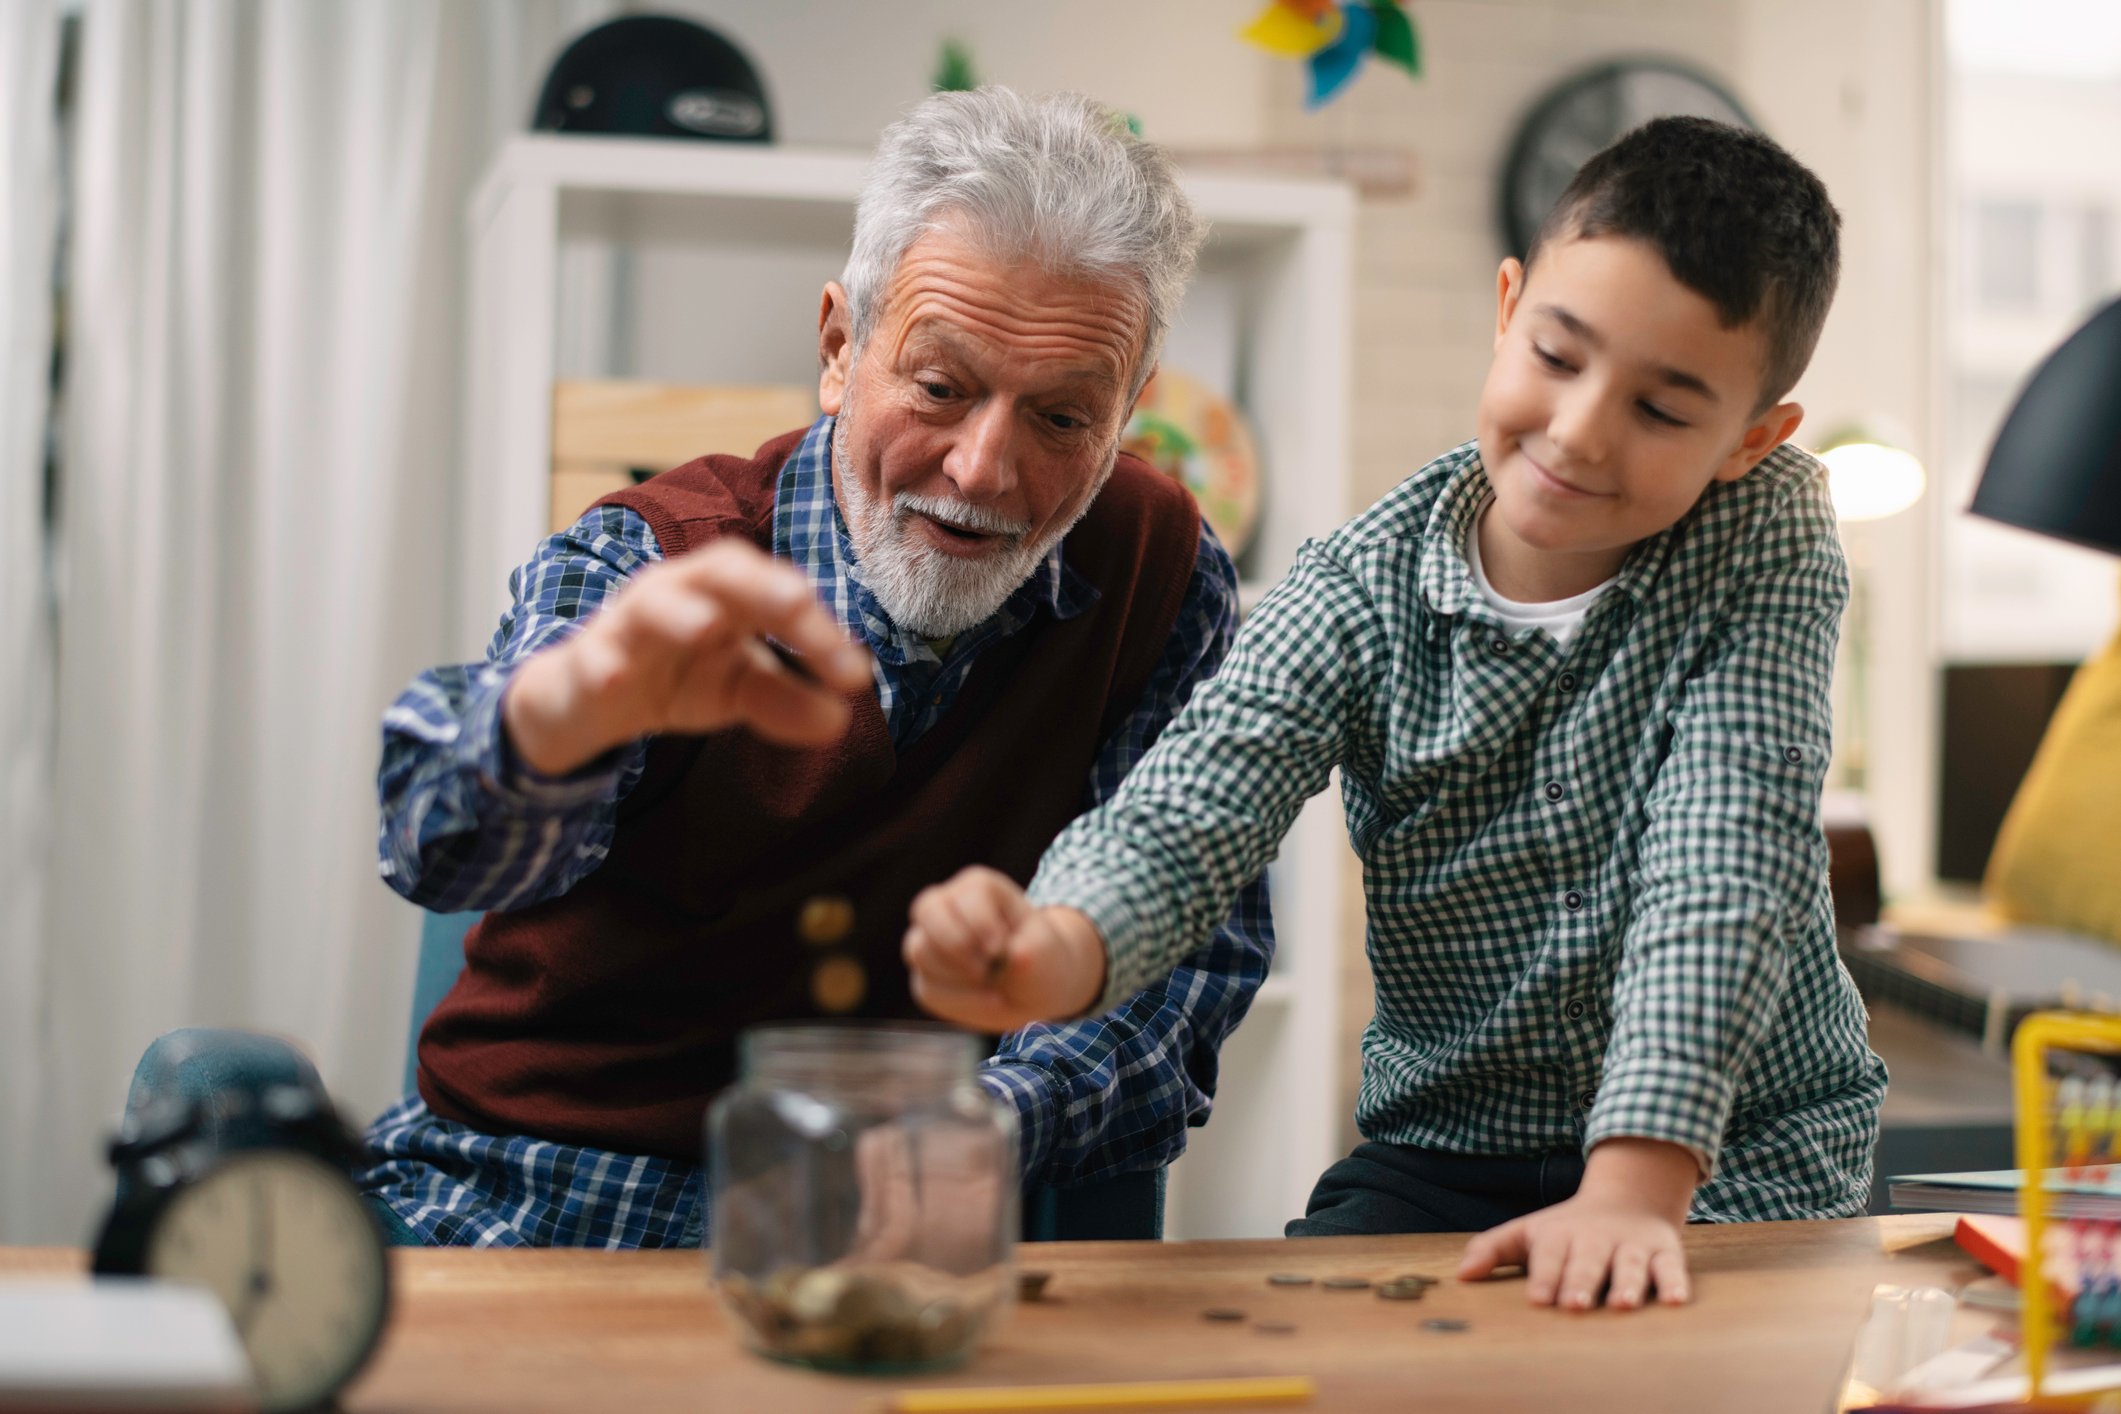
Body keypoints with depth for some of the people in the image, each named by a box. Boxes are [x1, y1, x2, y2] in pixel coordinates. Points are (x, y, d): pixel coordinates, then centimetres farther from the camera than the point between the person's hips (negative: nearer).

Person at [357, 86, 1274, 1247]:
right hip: (525, 1189, -3)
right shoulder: (642, 561, -11)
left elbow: (1191, 936, -1)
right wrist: (561, 714, -55)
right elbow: (451, 843, -30)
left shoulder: (1156, 573, -2)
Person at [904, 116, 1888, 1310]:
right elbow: (1183, 814, -21)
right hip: (1445, 1149, 2)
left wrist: (1635, 1188, -34)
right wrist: (1051, 956, -45)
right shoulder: (1366, 587, -8)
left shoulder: (1769, 539, -12)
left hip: (1736, 1161, -1)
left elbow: (1718, 877, -23)